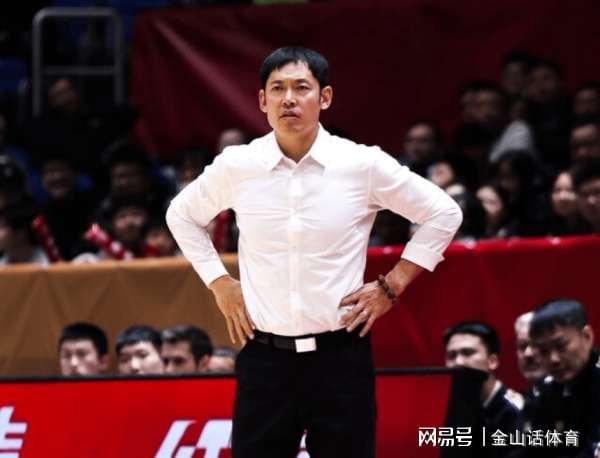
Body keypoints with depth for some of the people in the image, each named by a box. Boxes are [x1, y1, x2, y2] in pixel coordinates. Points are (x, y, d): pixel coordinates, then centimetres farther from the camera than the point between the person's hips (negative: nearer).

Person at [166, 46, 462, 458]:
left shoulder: (362, 165, -5)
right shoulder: (236, 166, 1)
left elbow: (443, 214, 6)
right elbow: (182, 215, 20)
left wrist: (392, 286, 1)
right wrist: (219, 283, 10)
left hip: (340, 354, -1)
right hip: (265, 355, 1)